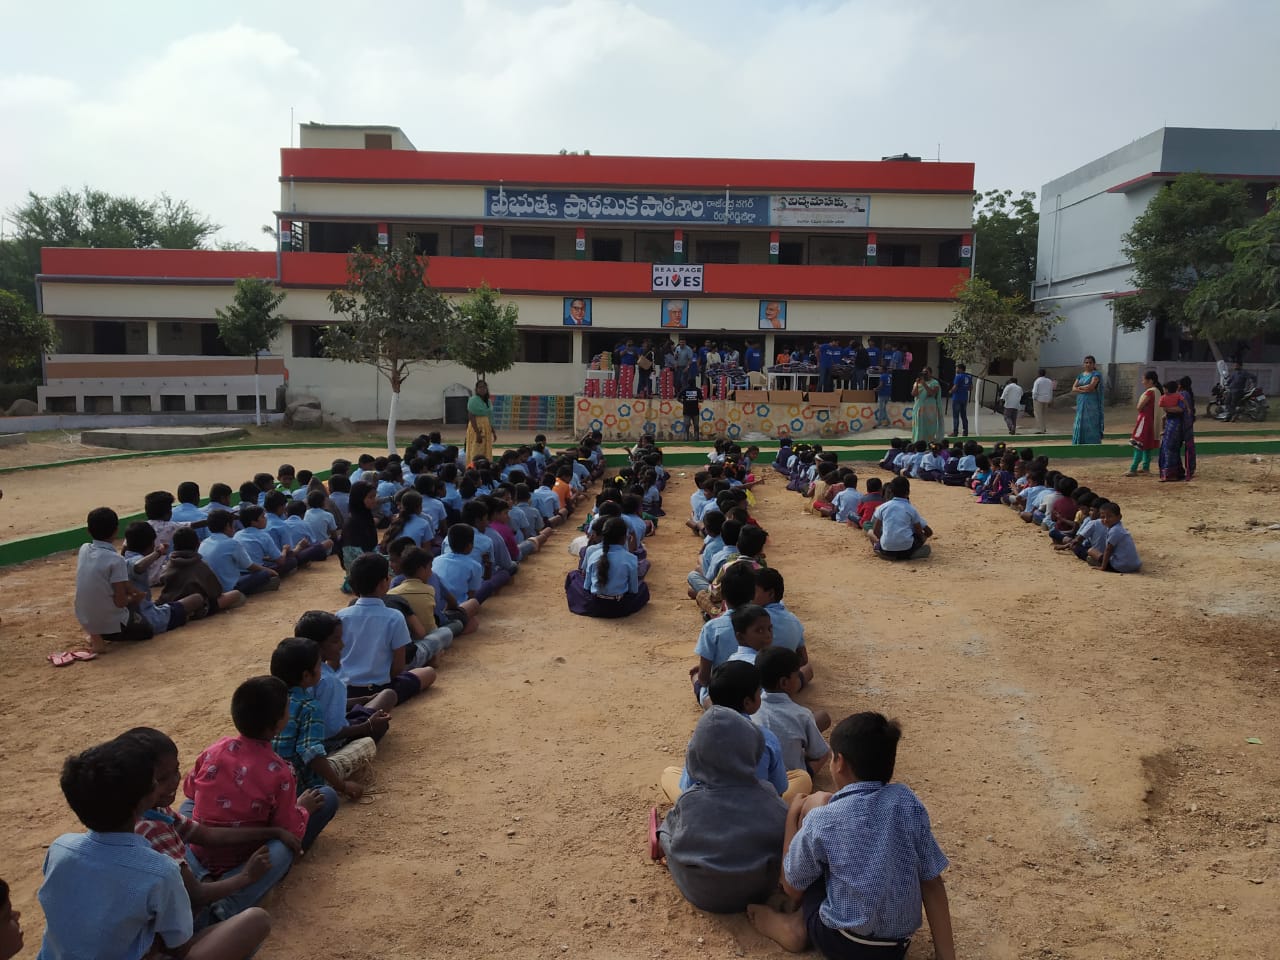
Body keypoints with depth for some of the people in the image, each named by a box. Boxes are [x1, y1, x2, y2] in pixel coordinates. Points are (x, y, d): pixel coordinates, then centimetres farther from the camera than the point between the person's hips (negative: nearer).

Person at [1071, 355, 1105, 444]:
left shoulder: (1096, 374, -3)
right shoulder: (1081, 375, 14)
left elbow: (1091, 386, -19)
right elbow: (1073, 389, 3)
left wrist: (1080, 387, -3)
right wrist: (1084, 390, -13)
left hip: (1091, 404, -6)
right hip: (1081, 404, 6)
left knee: (1091, 426, -7)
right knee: (1080, 425, 4)